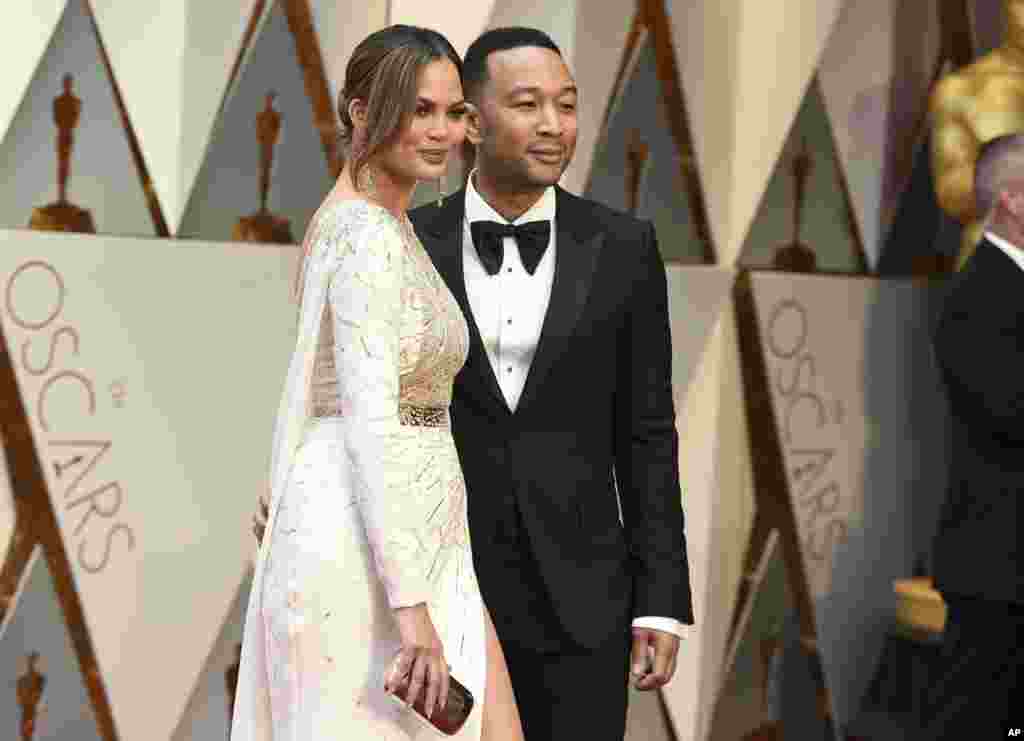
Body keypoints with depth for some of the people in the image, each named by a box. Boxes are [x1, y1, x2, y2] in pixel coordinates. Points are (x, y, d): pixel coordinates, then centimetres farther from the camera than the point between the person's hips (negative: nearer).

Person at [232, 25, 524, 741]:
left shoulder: (362, 226, 16)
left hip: (406, 540, 10)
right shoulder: (371, 239, -15)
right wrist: (413, 609, -24)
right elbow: (371, 425, -22)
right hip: (368, 557, -10)